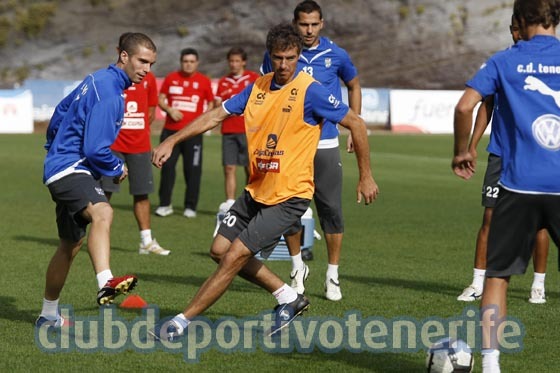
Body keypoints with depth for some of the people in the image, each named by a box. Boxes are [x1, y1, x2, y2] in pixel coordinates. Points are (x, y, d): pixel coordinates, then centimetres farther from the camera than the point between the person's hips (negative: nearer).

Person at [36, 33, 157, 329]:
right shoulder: (109, 95, -18)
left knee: (70, 245, 21)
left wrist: (54, 147, 41)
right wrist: (118, 169, -3)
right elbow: (95, 149, -21)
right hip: (69, 169, -11)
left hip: (60, 165, 11)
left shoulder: (97, 80, 13)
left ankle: (48, 315, 34)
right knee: (102, 213, -38)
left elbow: (60, 112, 27)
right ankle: (106, 284, -62)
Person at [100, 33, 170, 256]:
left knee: (142, 193, 6)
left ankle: (146, 241, 12)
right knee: (105, 192, -5)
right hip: (113, 145, -3)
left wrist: (138, 127, 10)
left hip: (140, 145, 3)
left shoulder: (148, 78, 8)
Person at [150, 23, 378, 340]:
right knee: (220, 250, 10)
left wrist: (366, 176, -5)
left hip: (289, 196, -8)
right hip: (256, 191, 8)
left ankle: (182, 322, -2)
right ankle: (289, 298, 21)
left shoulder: (310, 91, -13)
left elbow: (355, 123, -8)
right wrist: (172, 141, 4)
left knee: (235, 256, -11)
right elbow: (216, 116, 12)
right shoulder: (258, 88, 5)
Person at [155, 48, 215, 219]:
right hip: (171, 130, 1)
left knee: (193, 169, -2)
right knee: (167, 166, 1)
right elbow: (161, 99, 11)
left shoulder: (204, 81, 5)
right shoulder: (171, 78, 7)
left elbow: (210, 103, 12)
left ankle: (190, 207, 6)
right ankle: (165, 205, 10)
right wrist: (169, 110, -9)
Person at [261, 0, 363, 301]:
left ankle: (332, 276, 9)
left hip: (325, 145, 0)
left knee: (331, 210, -1)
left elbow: (354, 87, 17)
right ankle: (297, 267, 22)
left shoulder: (336, 55, 0)